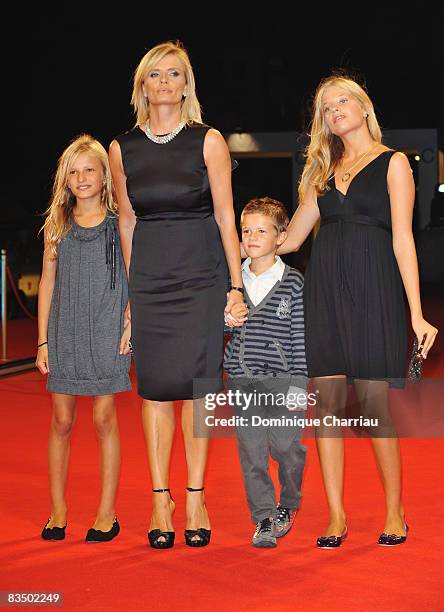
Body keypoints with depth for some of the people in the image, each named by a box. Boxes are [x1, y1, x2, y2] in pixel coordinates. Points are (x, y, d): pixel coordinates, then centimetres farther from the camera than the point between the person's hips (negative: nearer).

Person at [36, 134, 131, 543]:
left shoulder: (120, 222, 2)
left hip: (107, 333, -2)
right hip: (64, 332, 2)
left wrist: (131, 322, -8)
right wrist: (43, 340, 5)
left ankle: (107, 514, 9)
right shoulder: (57, 224, 8)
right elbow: (48, 281, 9)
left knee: (104, 419, 0)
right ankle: (58, 512, 16)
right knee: (62, 421, 5)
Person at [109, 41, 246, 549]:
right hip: (148, 277, 2)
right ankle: (160, 498, 8)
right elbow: (127, 223, 12)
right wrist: (131, 287, 12)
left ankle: (195, 498, 6)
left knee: (196, 382, -2)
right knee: (155, 386, 2)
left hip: (202, 273, -2)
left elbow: (225, 216, -1)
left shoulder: (208, 141, 0)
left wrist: (236, 285, -4)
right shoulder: (122, 148, 7)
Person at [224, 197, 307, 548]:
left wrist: (298, 386, -6)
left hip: (281, 380, -3)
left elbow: (301, 337, -3)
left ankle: (288, 504, 28)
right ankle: (264, 519, 11)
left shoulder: (293, 283, -3)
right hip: (243, 380, 3)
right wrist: (227, 319, -5)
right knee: (251, 451, 2)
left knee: (286, 446, 2)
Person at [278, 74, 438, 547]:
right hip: (324, 288, 4)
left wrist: (416, 313, -8)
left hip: (373, 287, -4)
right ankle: (336, 516, 7)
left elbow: (402, 239, -3)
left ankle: (395, 513, 8)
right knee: (327, 401, 1)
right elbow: (291, 238, 18)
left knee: (375, 403, -6)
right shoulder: (325, 171, 18)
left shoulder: (393, 163, 4)